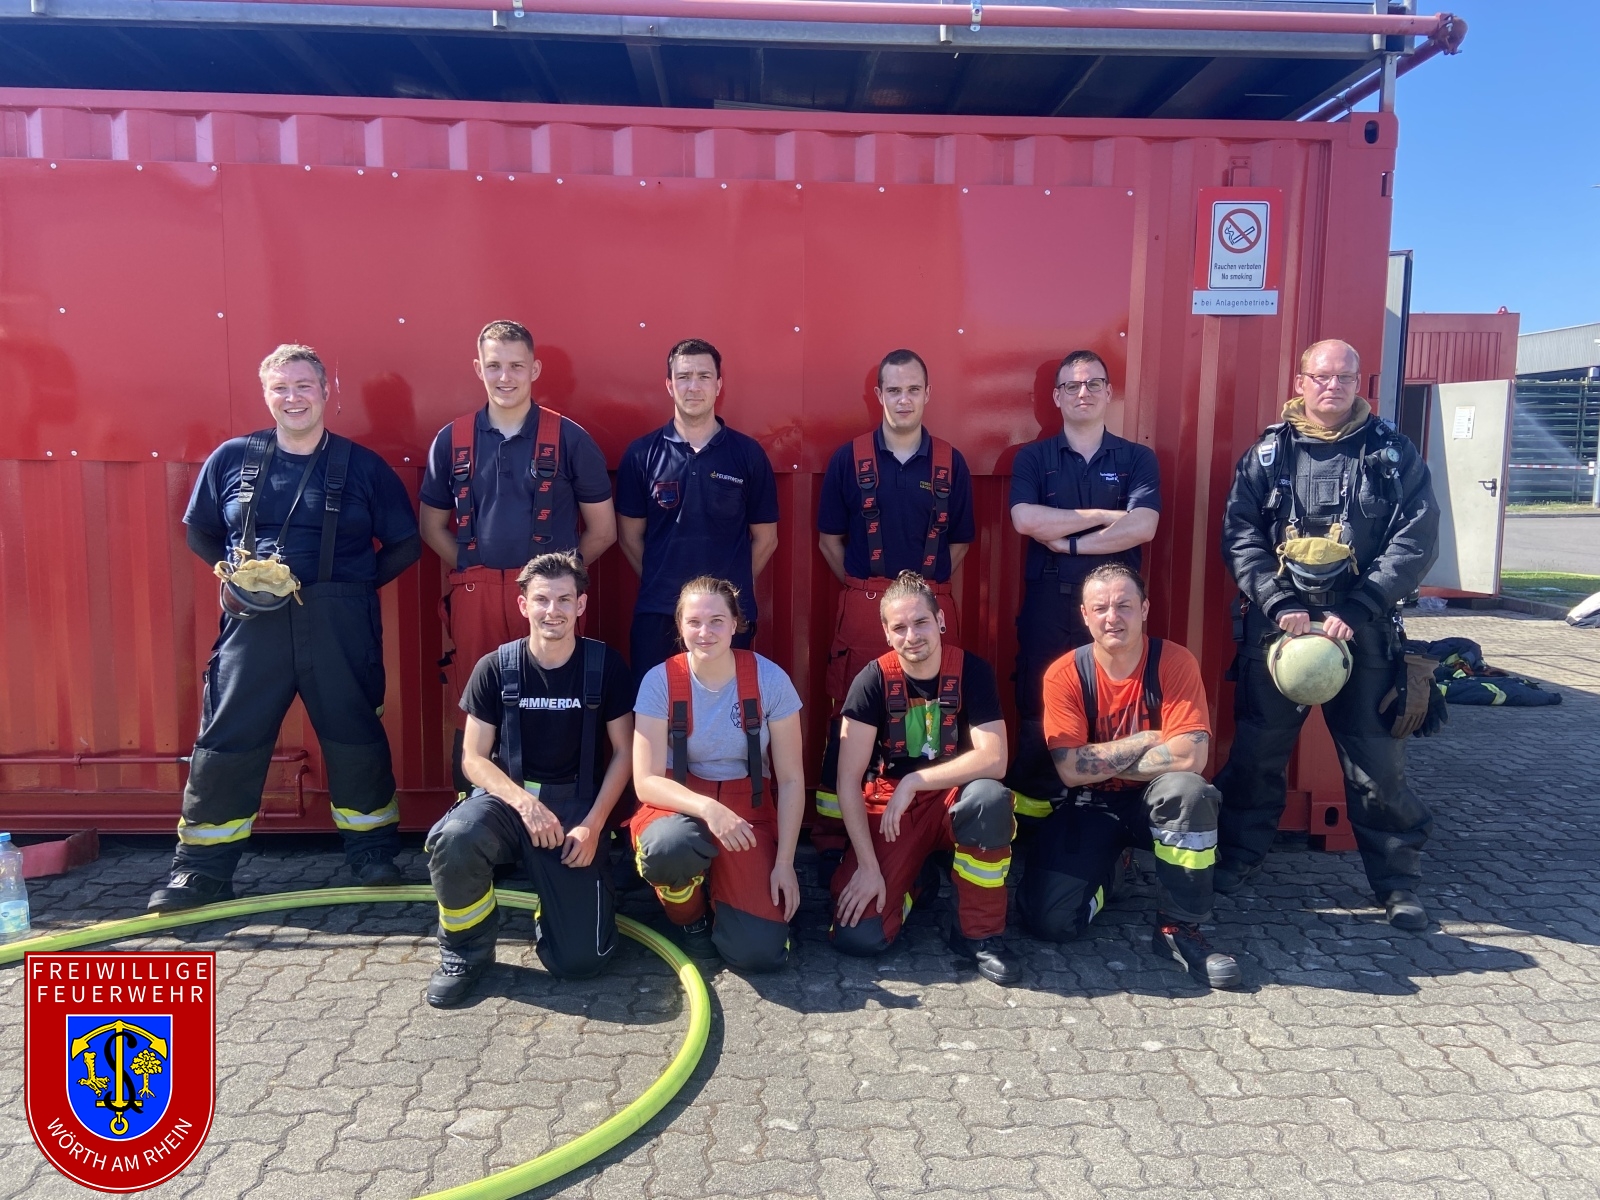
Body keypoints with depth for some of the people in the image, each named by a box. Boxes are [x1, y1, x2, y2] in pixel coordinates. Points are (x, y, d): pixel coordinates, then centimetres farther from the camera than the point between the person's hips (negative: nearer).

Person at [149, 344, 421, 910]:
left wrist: (356, 582, -4)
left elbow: (405, 544, 6)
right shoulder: (233, 458, 6)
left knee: (355, 738, 7)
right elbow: (199, 531, 16)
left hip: (340, 626, -1)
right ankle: (200, 869, 16)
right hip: (254, 621, 1)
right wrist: (232, 572, 2)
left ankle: (373, 852, 23)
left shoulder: (363, 466, 2)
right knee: (226, 741, 3)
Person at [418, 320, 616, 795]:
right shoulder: (451, 440, 9)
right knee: (472, 718, 6)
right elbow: (431, 525, 16)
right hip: (475, 596, 2)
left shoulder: (569, 439, 2)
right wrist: (473, 567, 4)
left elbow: (602, 529, 6)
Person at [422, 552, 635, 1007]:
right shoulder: (495, 668, -4)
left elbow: (624, 752, 0)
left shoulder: (605, 665, -4)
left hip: (576, 805, 0)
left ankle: (558, 897, 24)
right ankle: (467, 947, -6)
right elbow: (474, 758, -3)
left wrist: (593, 823, -11)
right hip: (508, 795, 1)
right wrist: (525, 802, -21)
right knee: (453, 838, -36)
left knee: (579, 959, -13)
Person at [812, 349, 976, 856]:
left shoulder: (951, 463, 5)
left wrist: (927, 584, 8)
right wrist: (862, 586, 3)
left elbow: (960, 541, 12)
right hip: (863, 607, -1)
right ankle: (832, 828, 16)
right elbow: (829, 538, 5)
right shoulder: (848, 459, 1)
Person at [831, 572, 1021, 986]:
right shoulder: (873, 679, -13)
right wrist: (868, 866, -18)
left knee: (989, 796, -37)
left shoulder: (971, 671, -12)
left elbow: (994, 759, -23)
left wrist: (913, 782, -25)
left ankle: (979, 934, -15)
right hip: (890, 806, 0)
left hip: (954, 801, 0)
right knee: (858, 936, -18)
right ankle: (914, 880, 17)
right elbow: (848, 780, -13)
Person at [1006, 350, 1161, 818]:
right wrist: (1105, 516, -10)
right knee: (1038, 709, 6)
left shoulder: (1138, 459, 7)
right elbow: (1025, 519, -12)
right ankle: (1032, 805, 19)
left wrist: (1069, 542, -12)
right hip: (1048, 603, 0)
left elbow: (1142, 526, -10)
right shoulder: (1032, 458, 6)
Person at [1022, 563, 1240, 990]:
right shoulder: (1065, 674, -13)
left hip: (1153, 801, -1)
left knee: (1188, 789, -37)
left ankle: (1178, 928, -15)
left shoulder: (1174, 662, -14)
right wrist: (1145, 741, -18)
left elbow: (1191, 756, -25)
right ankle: (1107, 868, 22)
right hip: (1089, 808, 1)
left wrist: (1101, 761, -18)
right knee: (1050, 920, -16)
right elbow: (1071, 770, -18)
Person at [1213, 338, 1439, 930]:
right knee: (1256, 749, 9)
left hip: (1363, 631, 0)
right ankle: (1237, 857, 25)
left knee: (1377, 760, 4)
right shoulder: (1267, 454, 5)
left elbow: (1416, 542, -4)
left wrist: (1355, 612, -14)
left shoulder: (1392, 453, 4)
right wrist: (1279, 604, -15)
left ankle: (1397, 882, 19)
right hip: (1275, 625, 1)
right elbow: (1240, 536, -3)